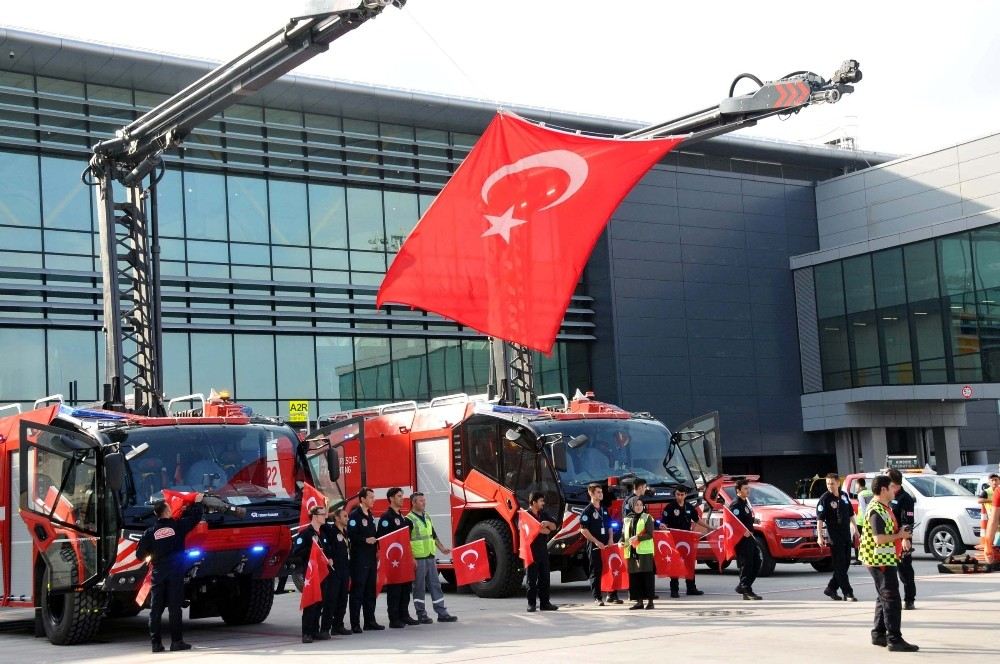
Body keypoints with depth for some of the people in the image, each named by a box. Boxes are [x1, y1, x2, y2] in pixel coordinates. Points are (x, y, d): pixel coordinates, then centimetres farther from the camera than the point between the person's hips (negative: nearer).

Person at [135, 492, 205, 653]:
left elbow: (140, 554, 2)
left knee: (156, 609, 5)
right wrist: (197, 502, 24)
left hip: (158, 573, 2)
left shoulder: (150, 532, 1)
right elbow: (195, 517, 7)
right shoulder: (177, 525, -3)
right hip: (175, 573, -2)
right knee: (174, 607, 0)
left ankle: (156, 643, 4)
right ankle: (176, 641, 0)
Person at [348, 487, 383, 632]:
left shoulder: (370, 516, 17)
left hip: (371, 559, 8)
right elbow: (351, 535, -18)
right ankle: (355, 624, -4)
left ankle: (370, 621, 17)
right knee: (357, 591, -6)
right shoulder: (354, 515, -9)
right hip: (359, 559, -8)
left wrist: (376, 549, 14)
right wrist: (365, 540, -24)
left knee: (370, 591, 11)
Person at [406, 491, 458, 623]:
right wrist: (411, 558, -20)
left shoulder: (427, 517, 15)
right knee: (419, 587, 0)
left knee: (435, 585, 7)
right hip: (418, 559, -7)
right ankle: (421, 615, 6)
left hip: (430, 557, 7)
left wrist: (441, 548, 13)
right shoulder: (409, 520, -9)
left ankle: (442, 613, 10)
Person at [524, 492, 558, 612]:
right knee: (532, 578, -1)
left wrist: (548, 523, -10)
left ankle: (545, 602, 13)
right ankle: (531, 603, 3)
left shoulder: (544, 514, 15)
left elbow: (554, 527, 12)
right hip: (531, 550, -6)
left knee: (544, 576, 8)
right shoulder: (526, 515, -6)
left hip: (543, 549, 6)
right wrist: (544, 530, -8)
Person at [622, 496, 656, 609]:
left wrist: (637, 538, -19)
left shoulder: (647, 518, 2)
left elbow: (650, 534, -6)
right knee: (634, 576, 3)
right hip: (631, 552, 4)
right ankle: (639, 601, 9)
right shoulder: (627, 520, 15)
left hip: (645, 552, -4)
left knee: (647, 575, -5)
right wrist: (622, 542, -2)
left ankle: (650, 601, -1)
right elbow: (624, 535, 19)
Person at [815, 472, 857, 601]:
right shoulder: (825, 499, -10)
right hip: (834, 537, -7)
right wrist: (820, 536, -23)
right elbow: (820, 519, -15)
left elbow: (851, 514, 19)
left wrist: (855, 530, 20)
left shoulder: (844, 496, 8)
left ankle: (831, 588, 22)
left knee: (845, 564, 10)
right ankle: (848, 593, -4)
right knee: (840, 566, -5)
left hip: (846, 535, 7)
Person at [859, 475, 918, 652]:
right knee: (891, 599, -9)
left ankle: (878, 634, 26)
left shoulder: (882, 508, 15)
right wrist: (899, 536, -16)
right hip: (881, 560, -11)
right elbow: (879, 538, -27)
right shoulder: (876, 510, -19)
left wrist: (900, 534, 11)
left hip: (884, 559, 11)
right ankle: (894, 640, -9)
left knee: (884, 598, 18)